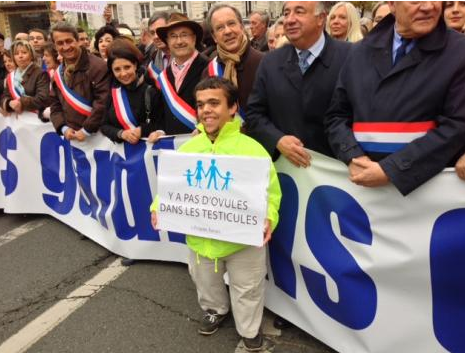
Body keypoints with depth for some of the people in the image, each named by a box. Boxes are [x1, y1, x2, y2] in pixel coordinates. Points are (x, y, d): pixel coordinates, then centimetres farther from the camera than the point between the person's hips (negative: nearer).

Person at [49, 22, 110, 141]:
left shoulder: (97, 66, -11)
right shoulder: (59, 73, 13)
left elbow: (103, 102, -19)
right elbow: (55, 104, 15)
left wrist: (87, 130, -18)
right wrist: (63, 128, -2)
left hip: (96, 135, -6)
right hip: (71, 136, 7)